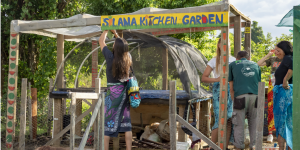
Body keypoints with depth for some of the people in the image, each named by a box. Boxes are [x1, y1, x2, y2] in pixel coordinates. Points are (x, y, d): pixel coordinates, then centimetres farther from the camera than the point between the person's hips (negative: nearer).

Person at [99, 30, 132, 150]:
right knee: (126, 123, 9)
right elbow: (122, 46, 20)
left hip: (112, 93, -5)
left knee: (107, 122, 3)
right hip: (124, 93, 5)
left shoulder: (111, 58, -15)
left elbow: (101, 41, -1)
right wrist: (115, 33, 26)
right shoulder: (128, 58, -2)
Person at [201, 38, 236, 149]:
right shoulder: (214, 61, 7)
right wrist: (216, 79, -14)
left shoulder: (233, 60, 15)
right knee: (220, 120, -11)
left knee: (229, 120, 0)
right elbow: (203, 78, 2)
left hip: (231, 90, 3)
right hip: (218, 89, -3)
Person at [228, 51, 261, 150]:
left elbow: (231, 87, 13)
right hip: (255, 96, 3)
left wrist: (234, 101, 19)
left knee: (239, 124, 6)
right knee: (253, 122, 15)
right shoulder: (255, 65, 25)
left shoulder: (232, 65, 17)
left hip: (240, 96, -2)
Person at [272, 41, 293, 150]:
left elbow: (293, 65, -29)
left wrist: (285, 81, -23)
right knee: (290, 123, 14)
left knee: (281, 123, -4)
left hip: (283, 92, -9)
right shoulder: (290, 59, 16)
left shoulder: (287, 58, -9)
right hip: (292, 92, 9)